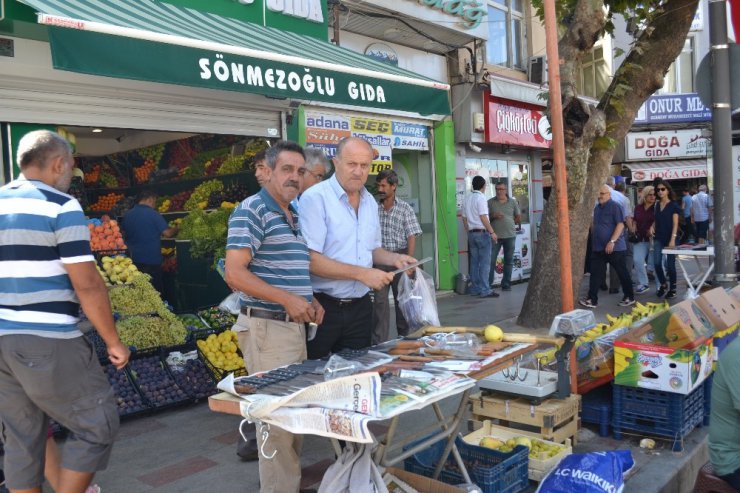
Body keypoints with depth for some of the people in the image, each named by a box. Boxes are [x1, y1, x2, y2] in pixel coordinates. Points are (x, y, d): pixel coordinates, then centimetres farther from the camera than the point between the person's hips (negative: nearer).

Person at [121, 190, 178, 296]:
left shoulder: (127, 215, 5)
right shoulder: (153, 214, -12)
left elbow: (124, 233, 17)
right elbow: (167, 233, -13)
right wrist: (175, 229, 7)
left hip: (133, 260, 6)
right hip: (152, 260, -6)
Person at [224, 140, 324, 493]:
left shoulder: (296, 216, 15)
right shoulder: (252, 210, -11)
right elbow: (234, 274, -19)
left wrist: (312, 301, 5)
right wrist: (287, 300, -24)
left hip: (295, 326, 9)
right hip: (268, 327, -9)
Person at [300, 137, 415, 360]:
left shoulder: (370, 202, 11)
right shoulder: (315, 198, -13)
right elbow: (310, 259, -21)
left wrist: (394, 258, 3)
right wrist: (361, 273, -20)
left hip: (360, 307, 7)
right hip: (323, 307, -6)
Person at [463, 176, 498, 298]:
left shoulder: (467, 199, 12)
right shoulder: (481, 198, -11)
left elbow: (464, 218, 16)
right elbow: (483, 217, -16)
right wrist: (492, 232, -12)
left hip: (471, 233, 8)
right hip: (482, 233, -8)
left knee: (474, 262, 10)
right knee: (485, 263, -5)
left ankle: (475, 289, 13)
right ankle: (485, 290, -6)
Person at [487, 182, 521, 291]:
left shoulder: (513, 202, 7)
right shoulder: (490, 202, 3)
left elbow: (518, 217, 16)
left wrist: (510, 223, 10)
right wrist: (493, 216, -12)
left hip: (510, 235, 2)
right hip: (495, 236, -2)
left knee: (509, 261, 6)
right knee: (491, 260, -5)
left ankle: (506, 284, 14)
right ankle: (488, 284, 1)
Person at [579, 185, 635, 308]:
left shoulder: (615, 206, -9)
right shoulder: (597, 208, 13)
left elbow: (620, 225, -17)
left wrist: (612, 241, -24)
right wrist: (593, 241, 17)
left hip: (614, 247, -7)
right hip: (598, 247, 7)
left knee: (622, 273, 5)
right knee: (595, 274, 1)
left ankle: (630, 297, 18)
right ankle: (592, 300, 2)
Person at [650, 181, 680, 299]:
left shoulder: (673, 206, -5)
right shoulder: (657, 205, 9)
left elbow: (675, 224, -9)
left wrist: (673, 239, -18)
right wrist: (652, 226, -2)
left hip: (669, 238, -4)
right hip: (658, 238, 4)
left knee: (670, 264, 1)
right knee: (656, 263, -6)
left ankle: (672, 289, 15)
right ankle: (663, 285, 15)